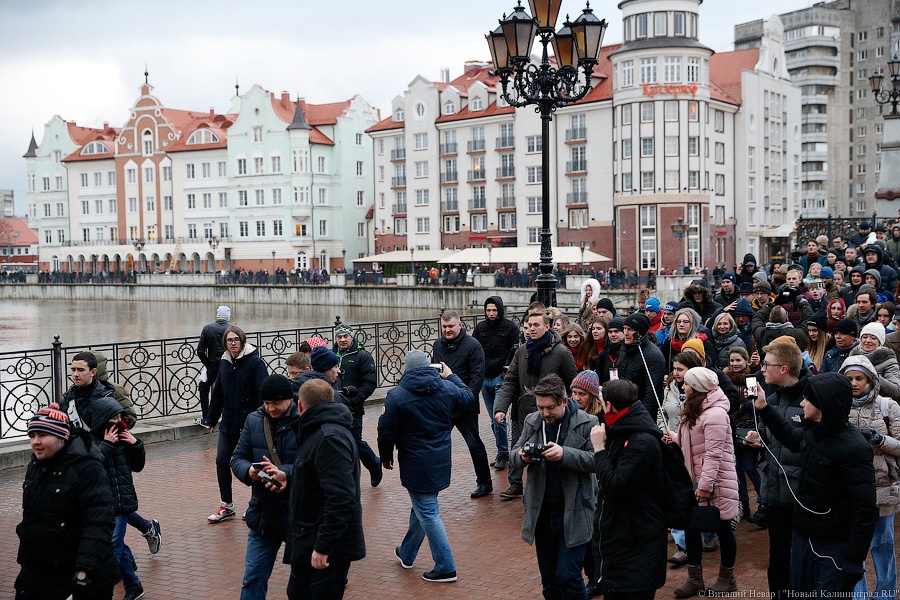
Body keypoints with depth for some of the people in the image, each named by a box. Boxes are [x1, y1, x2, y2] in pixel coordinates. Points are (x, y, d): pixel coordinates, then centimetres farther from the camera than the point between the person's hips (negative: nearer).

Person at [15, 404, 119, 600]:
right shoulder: (35, 464, 6)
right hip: (37, 566, 7)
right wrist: (26, 557, 23)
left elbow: (99, 524, -27)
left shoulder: (87, 468, -20)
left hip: (83, 569, -7)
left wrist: (85, 568, -34)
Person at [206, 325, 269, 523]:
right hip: (228, 423, 6)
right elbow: (218, 393, 13)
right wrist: (211, 420, 14)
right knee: (222, 461, 6)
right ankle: (226, 506, 18)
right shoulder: (224, 363, 7)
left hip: (249, 424, -6)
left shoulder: (255, 362, -13)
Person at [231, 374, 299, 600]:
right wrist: (249, 471, -15)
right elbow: (238, 458, 7)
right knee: (253, 577, 10)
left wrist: (286, 474, -31)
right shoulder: (254, 420, 2)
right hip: (263, 513, 4)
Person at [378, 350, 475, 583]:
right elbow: (469, 398, 17)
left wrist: (386, 456, 8)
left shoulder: (397, 395, -14)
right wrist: (451, 376, 29)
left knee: (428, 513, 1)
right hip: (441, 460, 6)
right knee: (422, 507, 21)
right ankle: (406, 553, 39)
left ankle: (445, 567, 3)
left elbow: (386, 432, -10)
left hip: (415, 463, -6)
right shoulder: (447, 388, -3)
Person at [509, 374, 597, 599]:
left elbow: (596, 460, -14)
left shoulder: (586, 423, -9)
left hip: (573, 513, -5)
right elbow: (513, 456, 10)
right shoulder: (532, 421, 5)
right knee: (549, 579, 15)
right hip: (542, 511, 5)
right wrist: (522, 456, -14)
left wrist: (565, 454, -27)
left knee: (567, 576, -7)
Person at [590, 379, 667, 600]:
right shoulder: (622, 434, 8)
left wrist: (600, 448, -17)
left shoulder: (643, 442, -21)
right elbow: (609, 475, 14)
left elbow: (615, 487, -25)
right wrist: (606, 444, 2)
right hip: (618, 535, 10)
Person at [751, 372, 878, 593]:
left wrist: (854, 560, -23)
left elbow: (865, 511, -23)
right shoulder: (813, 432, 1)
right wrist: (763, 408, 22)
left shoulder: (854, 448, -23)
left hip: (834, 548, -8)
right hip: (803, 536, 8)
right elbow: (793, 437, 27)